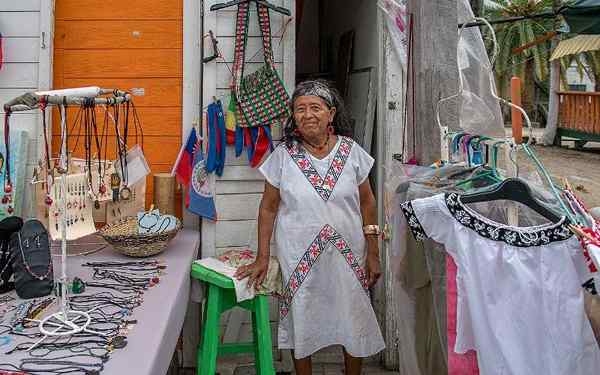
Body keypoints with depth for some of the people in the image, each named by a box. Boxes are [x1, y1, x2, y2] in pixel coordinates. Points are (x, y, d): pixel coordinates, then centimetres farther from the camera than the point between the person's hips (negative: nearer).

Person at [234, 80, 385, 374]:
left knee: (354, 325, 10)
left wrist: (373, 253, 2)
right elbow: (268, 208, 0)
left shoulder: (350, 151, -2)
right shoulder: (283, 156, -5)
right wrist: (262, 258, -2)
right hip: (299, 259, -1)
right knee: (301, 324, 11)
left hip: (347, 256, 1)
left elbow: (367, 203, 4)